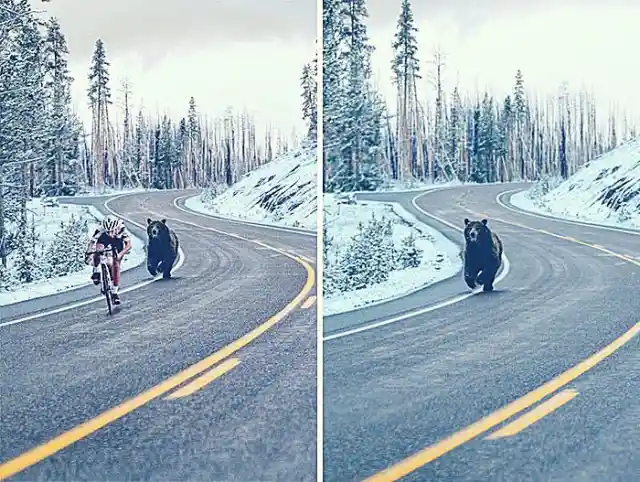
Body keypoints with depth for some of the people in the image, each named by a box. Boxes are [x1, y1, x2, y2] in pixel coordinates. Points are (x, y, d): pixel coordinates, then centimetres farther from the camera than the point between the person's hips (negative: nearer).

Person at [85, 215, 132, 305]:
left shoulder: (121, 230, -36)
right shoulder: (100, 230, -35)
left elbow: (128, 244, -41)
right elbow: (91, 242, -36)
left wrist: (121, 254, -56)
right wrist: (88, 255, -51)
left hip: (117, 248, -1)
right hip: (104, 242, 1)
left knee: (116, 266, -14)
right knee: (99, 248, -35)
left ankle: (115, 292, -2)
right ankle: (96, 271, -18)